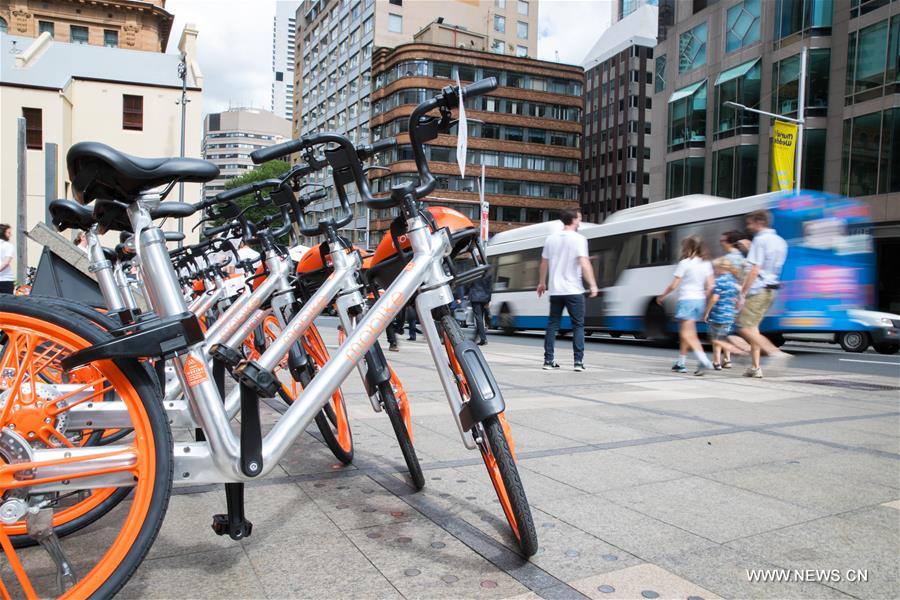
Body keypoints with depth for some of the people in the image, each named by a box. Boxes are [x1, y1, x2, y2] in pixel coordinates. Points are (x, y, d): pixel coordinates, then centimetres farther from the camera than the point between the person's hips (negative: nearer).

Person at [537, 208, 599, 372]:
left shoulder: (551, 239, 8)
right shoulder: (579, 239, -7)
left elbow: (544, 263, 12)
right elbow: (584, 263, -16)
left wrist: (541, 282, 24)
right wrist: (593, 285, -15)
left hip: (555, 290, 4)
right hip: (573, 290, -4)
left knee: (553, 324, 10)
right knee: (578, 325, 4)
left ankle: (548, 360, 8)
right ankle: (578, 361, -1)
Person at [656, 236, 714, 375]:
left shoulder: (684, 263, -9)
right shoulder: (706, 264, 8)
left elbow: (673, 285, -7)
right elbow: (709, 286, 4)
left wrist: (662, 296, 8)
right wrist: (706, 303, 13)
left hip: (686, 300, -7)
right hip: (700, 300, 7)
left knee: (687, 334, -7)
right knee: (684, 332, 17)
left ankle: (703, 360, -24)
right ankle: (680, 363, 22)